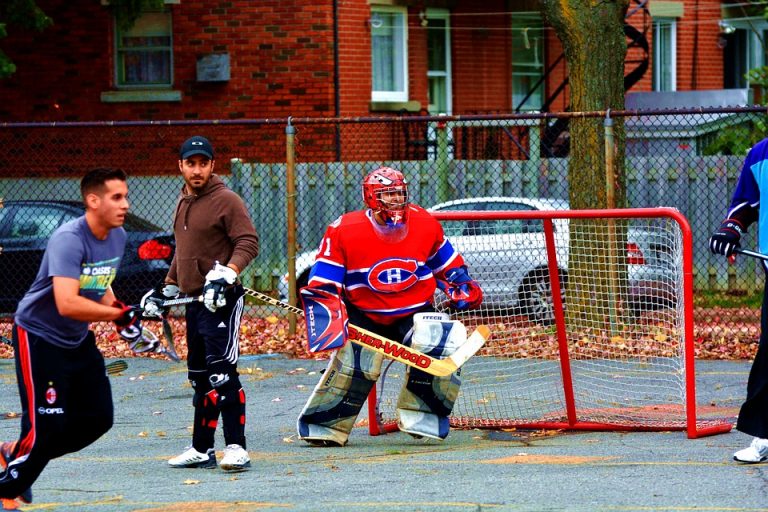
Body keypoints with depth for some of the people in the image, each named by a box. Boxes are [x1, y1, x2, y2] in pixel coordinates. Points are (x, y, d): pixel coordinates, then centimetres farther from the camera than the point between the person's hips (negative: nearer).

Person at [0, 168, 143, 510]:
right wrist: (119, 314, -35)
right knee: (47, 426, -11)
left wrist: (125, 316, -1)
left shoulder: (118, 237, 0)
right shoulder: (68, 240, -27)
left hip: (79, 341, 9)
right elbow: (66, 303, -37)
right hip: (38, 338, -9)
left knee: (98, 418, 8)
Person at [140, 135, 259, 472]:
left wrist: (226, 274, -28)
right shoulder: (184, 202, 18)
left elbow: (248, 242, -15)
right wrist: (166, 289, 26)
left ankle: (236, 448, -15)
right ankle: (201, 450, 16)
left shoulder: (226, 200, -8)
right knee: (199, 377, 11)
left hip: (221, 300, -9)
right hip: (193, 300, 9)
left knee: (221, 373, -15)